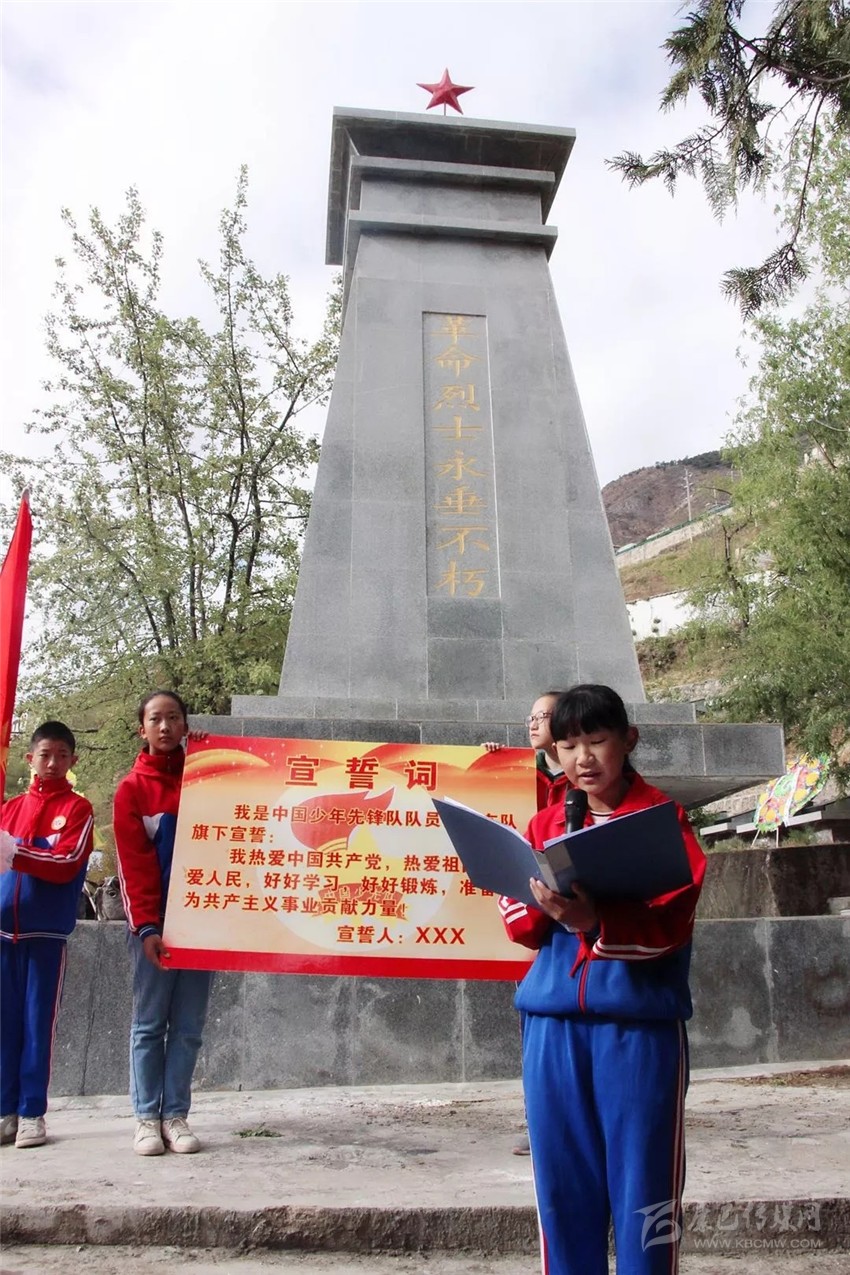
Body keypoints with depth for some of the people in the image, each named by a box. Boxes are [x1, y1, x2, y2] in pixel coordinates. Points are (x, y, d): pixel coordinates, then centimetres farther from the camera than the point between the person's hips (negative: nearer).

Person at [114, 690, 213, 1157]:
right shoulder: (132, 788, 2)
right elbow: (134, 862, -5)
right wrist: (146, 926, -12)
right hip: (155, 921, -2)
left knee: (189, 1025, 5)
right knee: (149, 1023, 3)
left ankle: (176, 1115, 13)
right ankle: (147, 1117, 12)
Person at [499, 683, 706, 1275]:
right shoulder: (545, 823, 11)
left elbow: (670, 923, -11)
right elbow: (517, 921, 7)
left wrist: (591, 919, -26)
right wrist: (542, 905, -14)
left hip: (640, 1024, -3)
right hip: (553, 1025, 4)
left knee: (643, 1183, 5)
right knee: (562, 1183, 11)